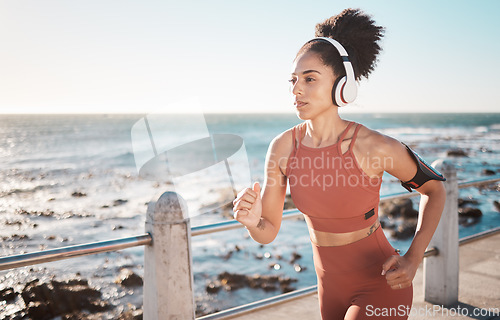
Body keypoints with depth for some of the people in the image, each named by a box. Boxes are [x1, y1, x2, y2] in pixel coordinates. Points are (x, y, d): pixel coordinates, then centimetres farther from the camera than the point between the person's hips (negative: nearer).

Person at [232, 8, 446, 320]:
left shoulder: (374, 146, -24)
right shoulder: (282, 147, -13)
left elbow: (434, 187, -5)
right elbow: (268, 232, -7)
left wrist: (413, 258, -15)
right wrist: (253, 221, -31)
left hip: (382, 285, -4)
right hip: (331, 286, 5)